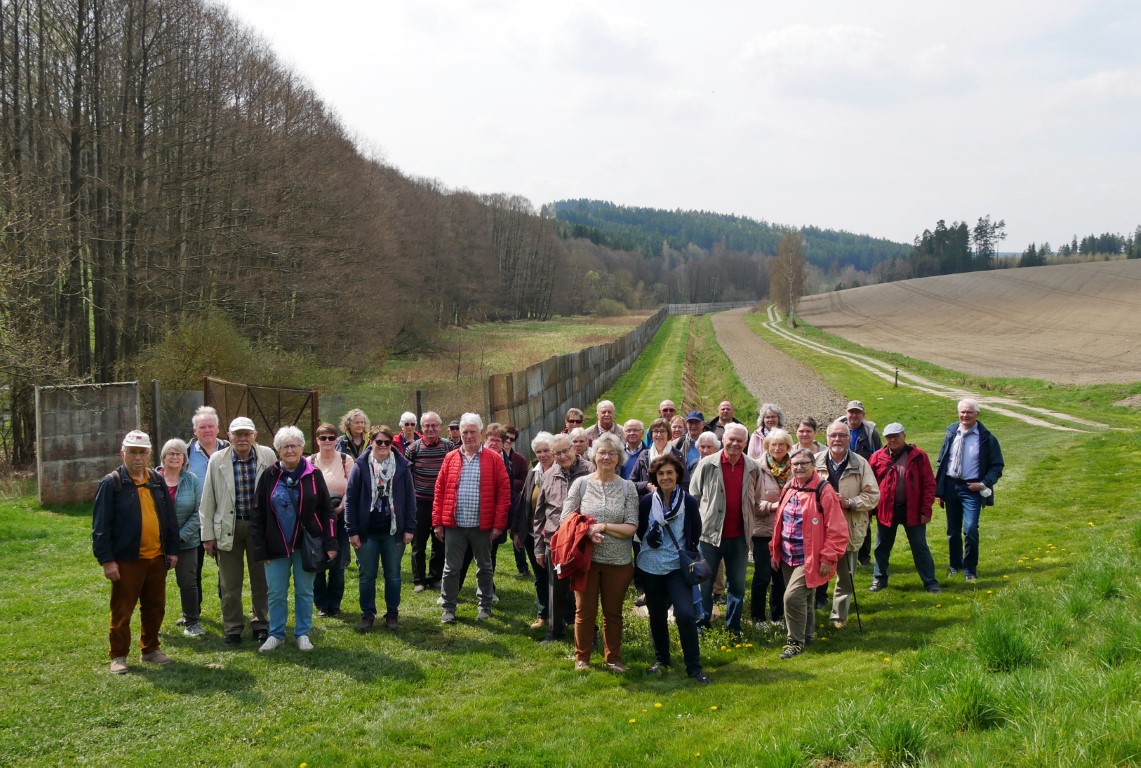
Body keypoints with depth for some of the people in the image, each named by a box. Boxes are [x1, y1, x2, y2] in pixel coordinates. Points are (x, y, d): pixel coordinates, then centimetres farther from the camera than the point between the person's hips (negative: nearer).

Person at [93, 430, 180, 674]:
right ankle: (118, 656, 16)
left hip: (157, 558, 5)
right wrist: (106, 560, -14)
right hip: (126, 560, -5)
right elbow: (101, 525, -10)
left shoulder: (157, 480, 8)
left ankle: (150, 649, 28)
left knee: (155, 608, 14)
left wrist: (172, 550, 9)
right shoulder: (111, 483, -8)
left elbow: (170, 518, 13)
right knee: (122, 611, 4)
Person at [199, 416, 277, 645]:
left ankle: (261, 624, 25)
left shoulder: (268, 456, -4)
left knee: (261, 579, 11)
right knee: (230, 583, 8)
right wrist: (208, 534, -1)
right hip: (228, 527, 0)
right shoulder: (217, 460, -4)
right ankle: (232, 628, 21)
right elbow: (208, 500, 0)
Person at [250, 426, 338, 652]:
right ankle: (276, 634, 20)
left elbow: (327, 511, 0)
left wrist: (330, 543, -6)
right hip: (276, 546, 0)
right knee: (276, 593, 5)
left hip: (306, 544, 0)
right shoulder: (269, 476, -2)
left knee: (304, 592, 9)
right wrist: (259, 548, -3)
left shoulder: (313, 475, -2)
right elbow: (257, 514, 1)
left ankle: (302, 634, 21)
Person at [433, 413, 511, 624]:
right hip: (454, 525, 1)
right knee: (451, 568, 7)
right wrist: (437, 522, 0)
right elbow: (439, 491, 6)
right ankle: (448, 609, 17)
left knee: (484, 567, 12)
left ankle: (485, 607, 26)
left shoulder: (494, 459, -1)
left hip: (482, 526, -1)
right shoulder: (450, 458, 5)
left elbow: (504, 492, -3)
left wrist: (499, 524, -8)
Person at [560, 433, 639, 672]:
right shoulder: (581, 484, -1)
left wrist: (603, 527, -16)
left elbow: (631, 527, -5)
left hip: (618, 561, 1)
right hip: (586, 558, 0)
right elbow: (565, 519, -3)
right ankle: (581, 657, 23)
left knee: (613, 612, 12)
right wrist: (586, 532, -19)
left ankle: (614, 658, 26)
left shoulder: (628, 488, 0)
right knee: (585, 610, 8)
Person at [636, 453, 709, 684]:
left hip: (678, 567, -2)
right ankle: (661, 660, 31)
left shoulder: (689, 502, -4)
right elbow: (638, 530, 8)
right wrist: (648, 538, -7)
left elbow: (695, 535, 5)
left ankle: (694, 666, -3)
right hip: (650, 568, 2)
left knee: (686, 615, -15)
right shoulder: (647, 501, -3)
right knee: (657, 616, 12)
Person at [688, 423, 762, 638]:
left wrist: (749, 522, 8)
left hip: (739, 537, 3)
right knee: (704, 583, 7)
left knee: (737, 585, 11)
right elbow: (693, 497, -1)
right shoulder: (707, 464, -6)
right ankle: (701, 625, 19)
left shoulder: (753, 468, 2)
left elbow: (756, 501, 13)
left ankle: (733, 627, 24)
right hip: (710, 533, -2)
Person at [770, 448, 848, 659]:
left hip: (809, 559, -7)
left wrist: (828, 558, -15)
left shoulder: (824, 491, -13)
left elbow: (836, 529, -13)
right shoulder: (789, 489, 8)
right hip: (787, 558, 7)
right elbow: (780, 521, 17)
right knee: (802, 598, 16)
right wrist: (775, 550, 14)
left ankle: (796, 642, 1)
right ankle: (805, 637, 32)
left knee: (793, 596, -14)